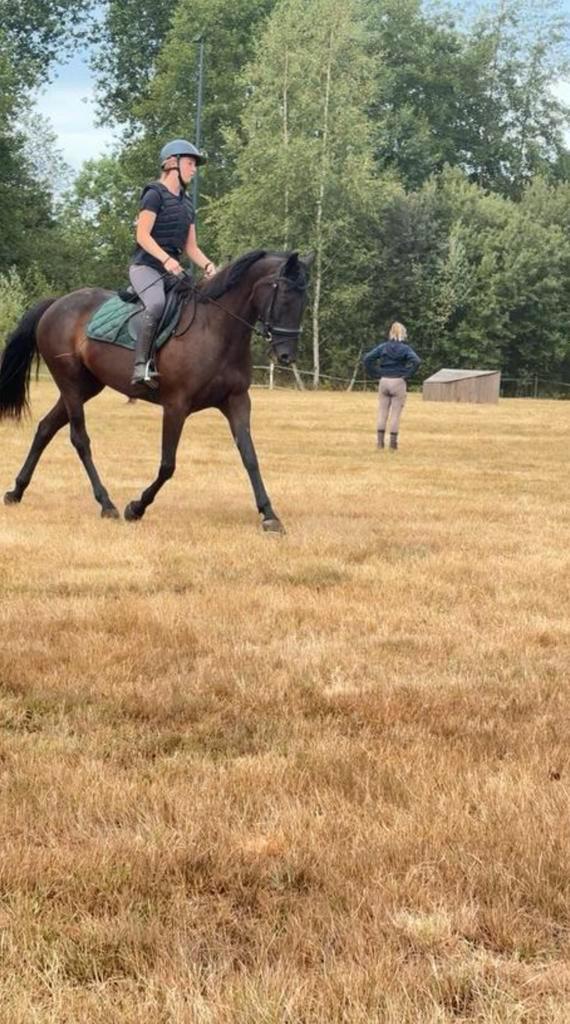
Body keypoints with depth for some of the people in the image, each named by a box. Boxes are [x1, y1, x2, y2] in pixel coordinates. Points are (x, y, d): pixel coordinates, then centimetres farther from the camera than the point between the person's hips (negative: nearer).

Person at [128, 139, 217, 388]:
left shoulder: (186, 204, 20)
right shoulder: (155, 194, -3)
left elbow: (191, 246, 19)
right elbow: (142, 236, -12)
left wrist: (207, 265, -1)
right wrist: (166, 259, -25)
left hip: (172, 271, 9)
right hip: (146, 266, -9)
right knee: (157, 303, -34)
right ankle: (141, 365, -39)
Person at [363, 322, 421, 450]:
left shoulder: (383, 346, 3)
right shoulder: (405, 348, -4)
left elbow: (367, 359, -4)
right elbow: (416, 361, -19)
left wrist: (375, 374, 2)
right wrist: (407, 375, -8)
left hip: (384, 381, 2)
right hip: (399, 382, -2)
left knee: (382, 413, 8)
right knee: (395, 414, 3)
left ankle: (380, 441, 7)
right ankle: (393, 443, 3)